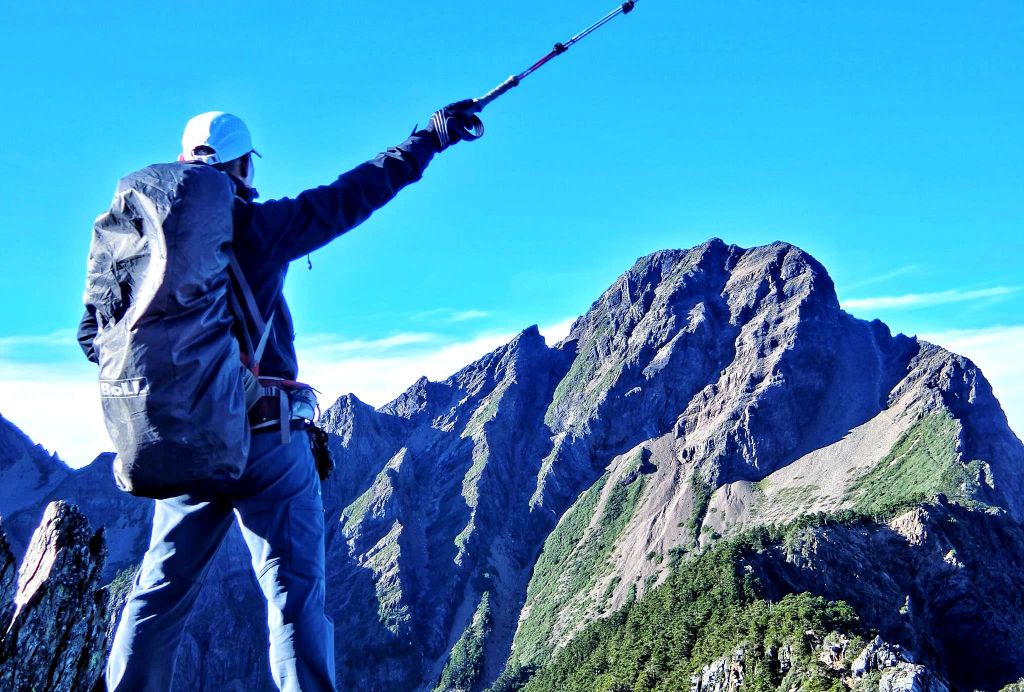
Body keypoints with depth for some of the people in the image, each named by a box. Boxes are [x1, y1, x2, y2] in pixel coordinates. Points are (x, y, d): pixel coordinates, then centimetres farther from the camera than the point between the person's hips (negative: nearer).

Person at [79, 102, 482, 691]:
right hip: (265, 436, -5)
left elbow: (94, 333, 7)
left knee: (161, 591, 14)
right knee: (294, 589, 0)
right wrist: (432, 137, 6)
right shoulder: (258, 227, -8)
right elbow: (356, 194, -4)